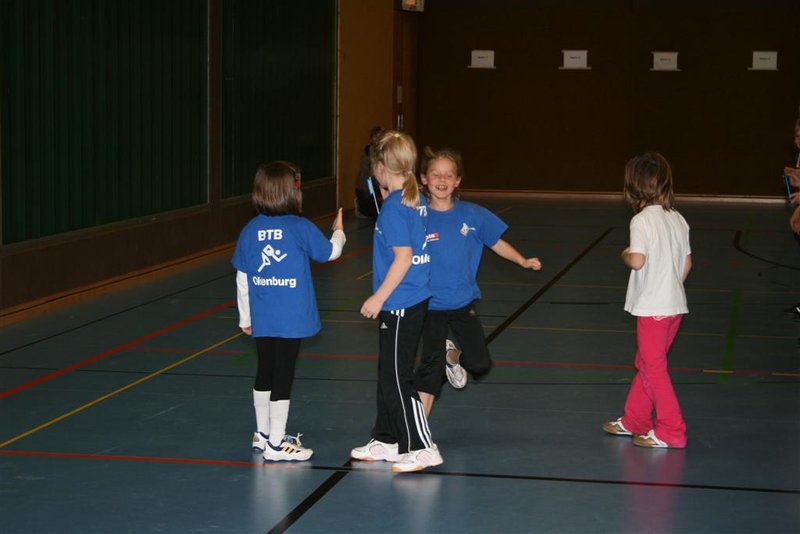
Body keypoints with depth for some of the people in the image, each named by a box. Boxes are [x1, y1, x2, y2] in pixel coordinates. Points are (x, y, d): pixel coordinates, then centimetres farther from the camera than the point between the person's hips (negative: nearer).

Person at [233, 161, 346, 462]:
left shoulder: (250, 231, 0)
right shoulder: (301, 228, -12)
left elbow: (242, 278, 5)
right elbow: (330, 252, 4)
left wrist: (245, 318, 16)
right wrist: (339, 231, 26)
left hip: (261, 321, 5)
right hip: (290, 320, -5)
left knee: (265, 374, 17)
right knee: (283, 377, 1)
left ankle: (263, 434, 31)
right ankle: (276, 445, 5)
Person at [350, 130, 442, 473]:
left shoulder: (394, 207, -18)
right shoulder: (417, 201, 8)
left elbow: (403, 256, -22)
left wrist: (379, 298, -18)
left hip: (400, 304, -10)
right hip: (416, 300, 10)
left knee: (397, 379, -3)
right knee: (388, 374, 18)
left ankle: (421, 448, 1)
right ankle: (387, 441, 28)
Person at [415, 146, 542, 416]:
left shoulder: (472, 214, -5)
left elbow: (496, 242, 6)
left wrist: (522, 261, -3)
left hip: (463, 302, 3)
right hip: (431, 304, -2)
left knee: (480, 364, 3)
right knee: (431, 366, -3)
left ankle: (453, 356, 38)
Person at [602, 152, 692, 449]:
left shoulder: (642, 220, -16)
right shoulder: (678, 219, 6)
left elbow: (638, 260, -26)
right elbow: (687, 263, 11)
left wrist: (624, 255, -5)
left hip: (652, 308, -8)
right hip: (675, 304, 8)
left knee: (653, 368, 2)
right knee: (646, 364, 19)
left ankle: (671, 432, 4)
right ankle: (634, 421, 30)